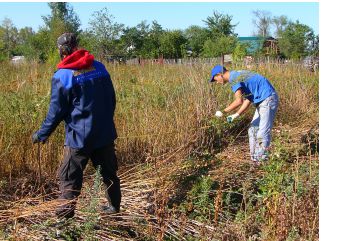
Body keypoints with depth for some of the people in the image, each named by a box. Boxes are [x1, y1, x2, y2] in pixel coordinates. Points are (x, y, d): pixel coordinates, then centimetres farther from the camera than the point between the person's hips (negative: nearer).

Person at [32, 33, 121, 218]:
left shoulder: (62, 77, -12)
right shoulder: (99, 68, 3)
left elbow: (56, 111, -8)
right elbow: (112, 100, 10)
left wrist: (41, 134, 5)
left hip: (79, 137, -5)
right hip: (105, 134, 5)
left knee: (69, 177, 5)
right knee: (109, 171, 19)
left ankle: (65, 215, 6)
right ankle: (114, 207, 32)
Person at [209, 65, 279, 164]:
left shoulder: (233, 78, -14)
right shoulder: (237, 76, 16)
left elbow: (239, 101, -25)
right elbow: (247, 100, 12)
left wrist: (223, 112, -16)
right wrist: (236, 115, 4)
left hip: (268, 100, -10)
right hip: (262, 101, 10)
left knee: (263, 133, -8)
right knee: (253, 130, 12)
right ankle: (255, 159, 16)